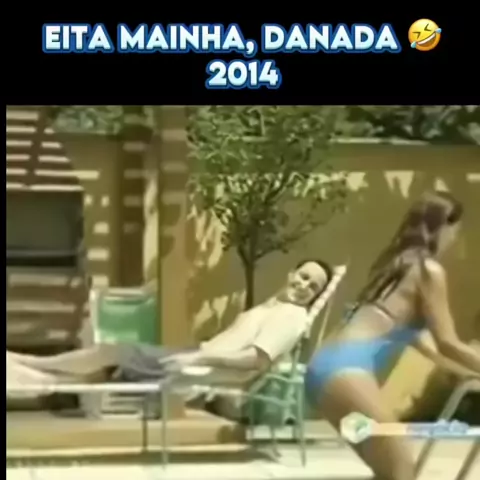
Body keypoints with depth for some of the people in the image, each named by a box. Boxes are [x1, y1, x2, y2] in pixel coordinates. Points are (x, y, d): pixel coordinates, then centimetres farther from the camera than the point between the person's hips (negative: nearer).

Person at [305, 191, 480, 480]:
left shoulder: (401, 263, 24)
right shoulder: (429, 270, -2)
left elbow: (417, 336, 33)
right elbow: (447, 343, 0)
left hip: (330, 367, 9)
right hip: (347, 369, -9)